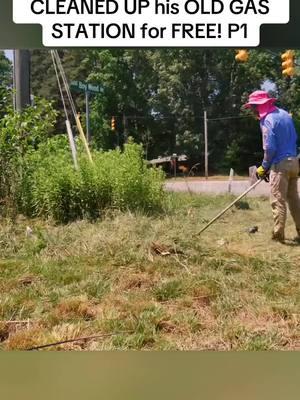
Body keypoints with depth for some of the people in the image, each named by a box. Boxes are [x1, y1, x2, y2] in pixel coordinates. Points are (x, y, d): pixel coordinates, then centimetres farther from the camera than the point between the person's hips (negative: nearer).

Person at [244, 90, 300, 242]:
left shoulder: (267, 120, -13)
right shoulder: (285, 114, 12)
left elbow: (270, 148, -18)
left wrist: (264, 167, -5)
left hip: (280, 164, -8)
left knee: (278, 201, -2)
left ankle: (278, 234, 1)